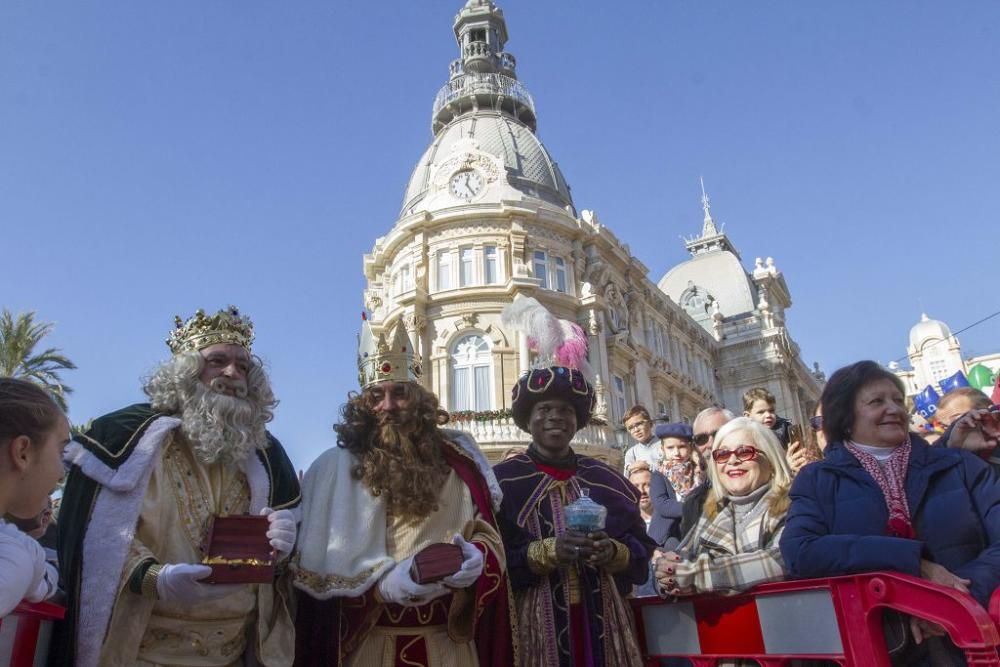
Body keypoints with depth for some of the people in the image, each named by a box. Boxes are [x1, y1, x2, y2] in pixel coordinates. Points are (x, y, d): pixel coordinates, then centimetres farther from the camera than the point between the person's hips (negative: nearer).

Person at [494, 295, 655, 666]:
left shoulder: (606, 480, 7)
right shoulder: (502, 481, -4)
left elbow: (642, 551, 8)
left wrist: (614, 553, -12)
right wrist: (547, 552, -20)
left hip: (603, 624, 3)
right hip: (537, 627, -3)